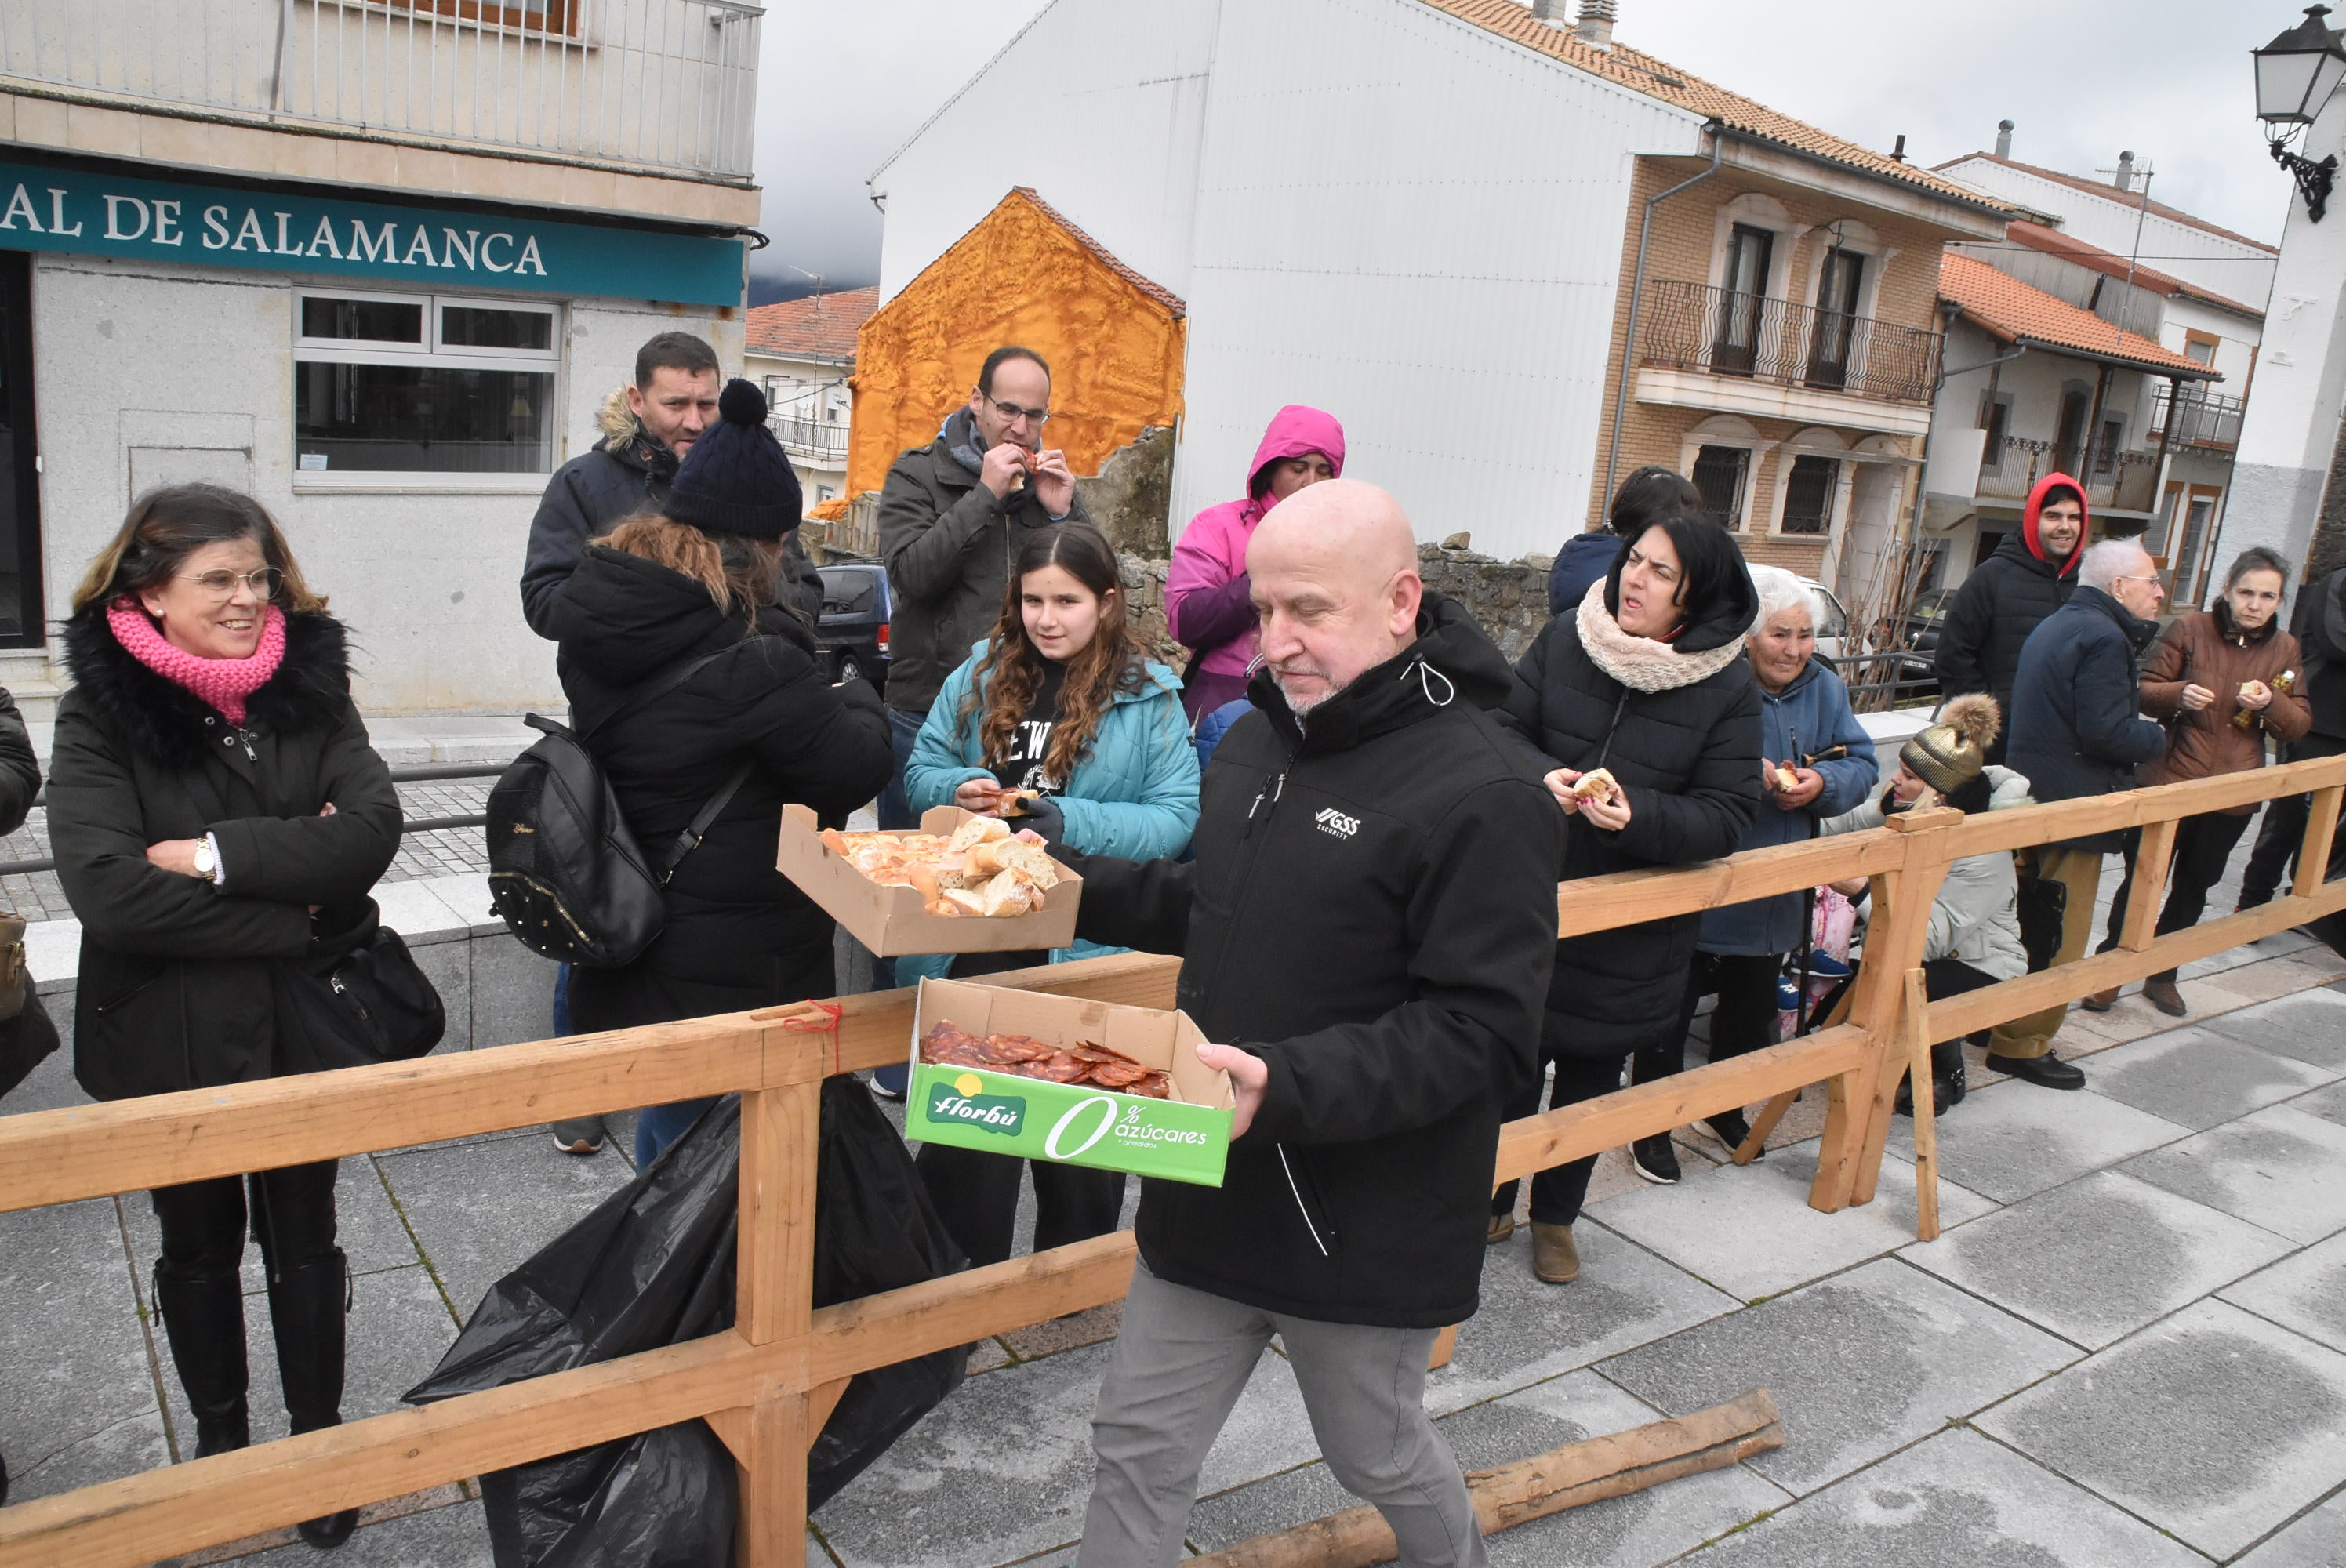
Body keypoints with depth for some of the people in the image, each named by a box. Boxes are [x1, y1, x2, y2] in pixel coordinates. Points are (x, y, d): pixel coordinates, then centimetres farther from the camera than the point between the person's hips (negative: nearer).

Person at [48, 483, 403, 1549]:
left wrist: (220, 854, -24)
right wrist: (290, 916, -20)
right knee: (199, 1241, 19)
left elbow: (374, 827, -17)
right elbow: (105, 889, -23)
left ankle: (319, 1438, 33)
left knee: (303, 1236, 15)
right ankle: (219, 1439, 40)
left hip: (305, 1022, 1)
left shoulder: (310, 686, -4)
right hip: (170, 1039, -1)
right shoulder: (101, 715, -11)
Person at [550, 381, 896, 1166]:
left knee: (665, 1124, 26)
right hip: (734, 976, -8)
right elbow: (856, 771, -16)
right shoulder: (749, 659, -25)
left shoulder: (598, 624, 1)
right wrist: (857, 700, 5)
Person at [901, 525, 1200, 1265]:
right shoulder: (983, 674, 2)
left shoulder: (1150, 696, -7)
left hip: (1084, 944, -2)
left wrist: (1075, 824, -24)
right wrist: (959, 788, -14)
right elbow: (921, 769, 9)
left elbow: (1177, 816, -12)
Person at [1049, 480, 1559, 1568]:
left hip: (1365, 1230, -6)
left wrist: (1285, 1084, -35)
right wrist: (1058, 877, 2)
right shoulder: (1258, 740, 3)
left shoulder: (1480, 794, -22)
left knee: (1378, 1457, 21)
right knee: (1137, 1448, 16)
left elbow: (1477, 1033, -25)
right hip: (1212, 1189, 6)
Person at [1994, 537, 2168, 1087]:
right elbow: (2106, 732, -24)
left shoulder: (2054, 626, 14)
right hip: (2073, 804, -10)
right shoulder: (2103, 638, -18)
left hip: (2031, 794, 10)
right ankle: (2023, 1045, 6)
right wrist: (2155, 736, -6)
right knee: (2060, 935, -1)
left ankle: (1991, 1020, 30)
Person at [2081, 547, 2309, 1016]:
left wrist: (2270, 703, -15)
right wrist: (2178, 694, -24)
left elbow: (2299, 725, 6)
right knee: (2142, 883, 3)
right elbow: (2144, 690, -3)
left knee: (2193, 890, 15)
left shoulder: (2285, 650, 4)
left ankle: (2162, 974, 30)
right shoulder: (2189, 630, -6)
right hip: (2169, 784, -3)